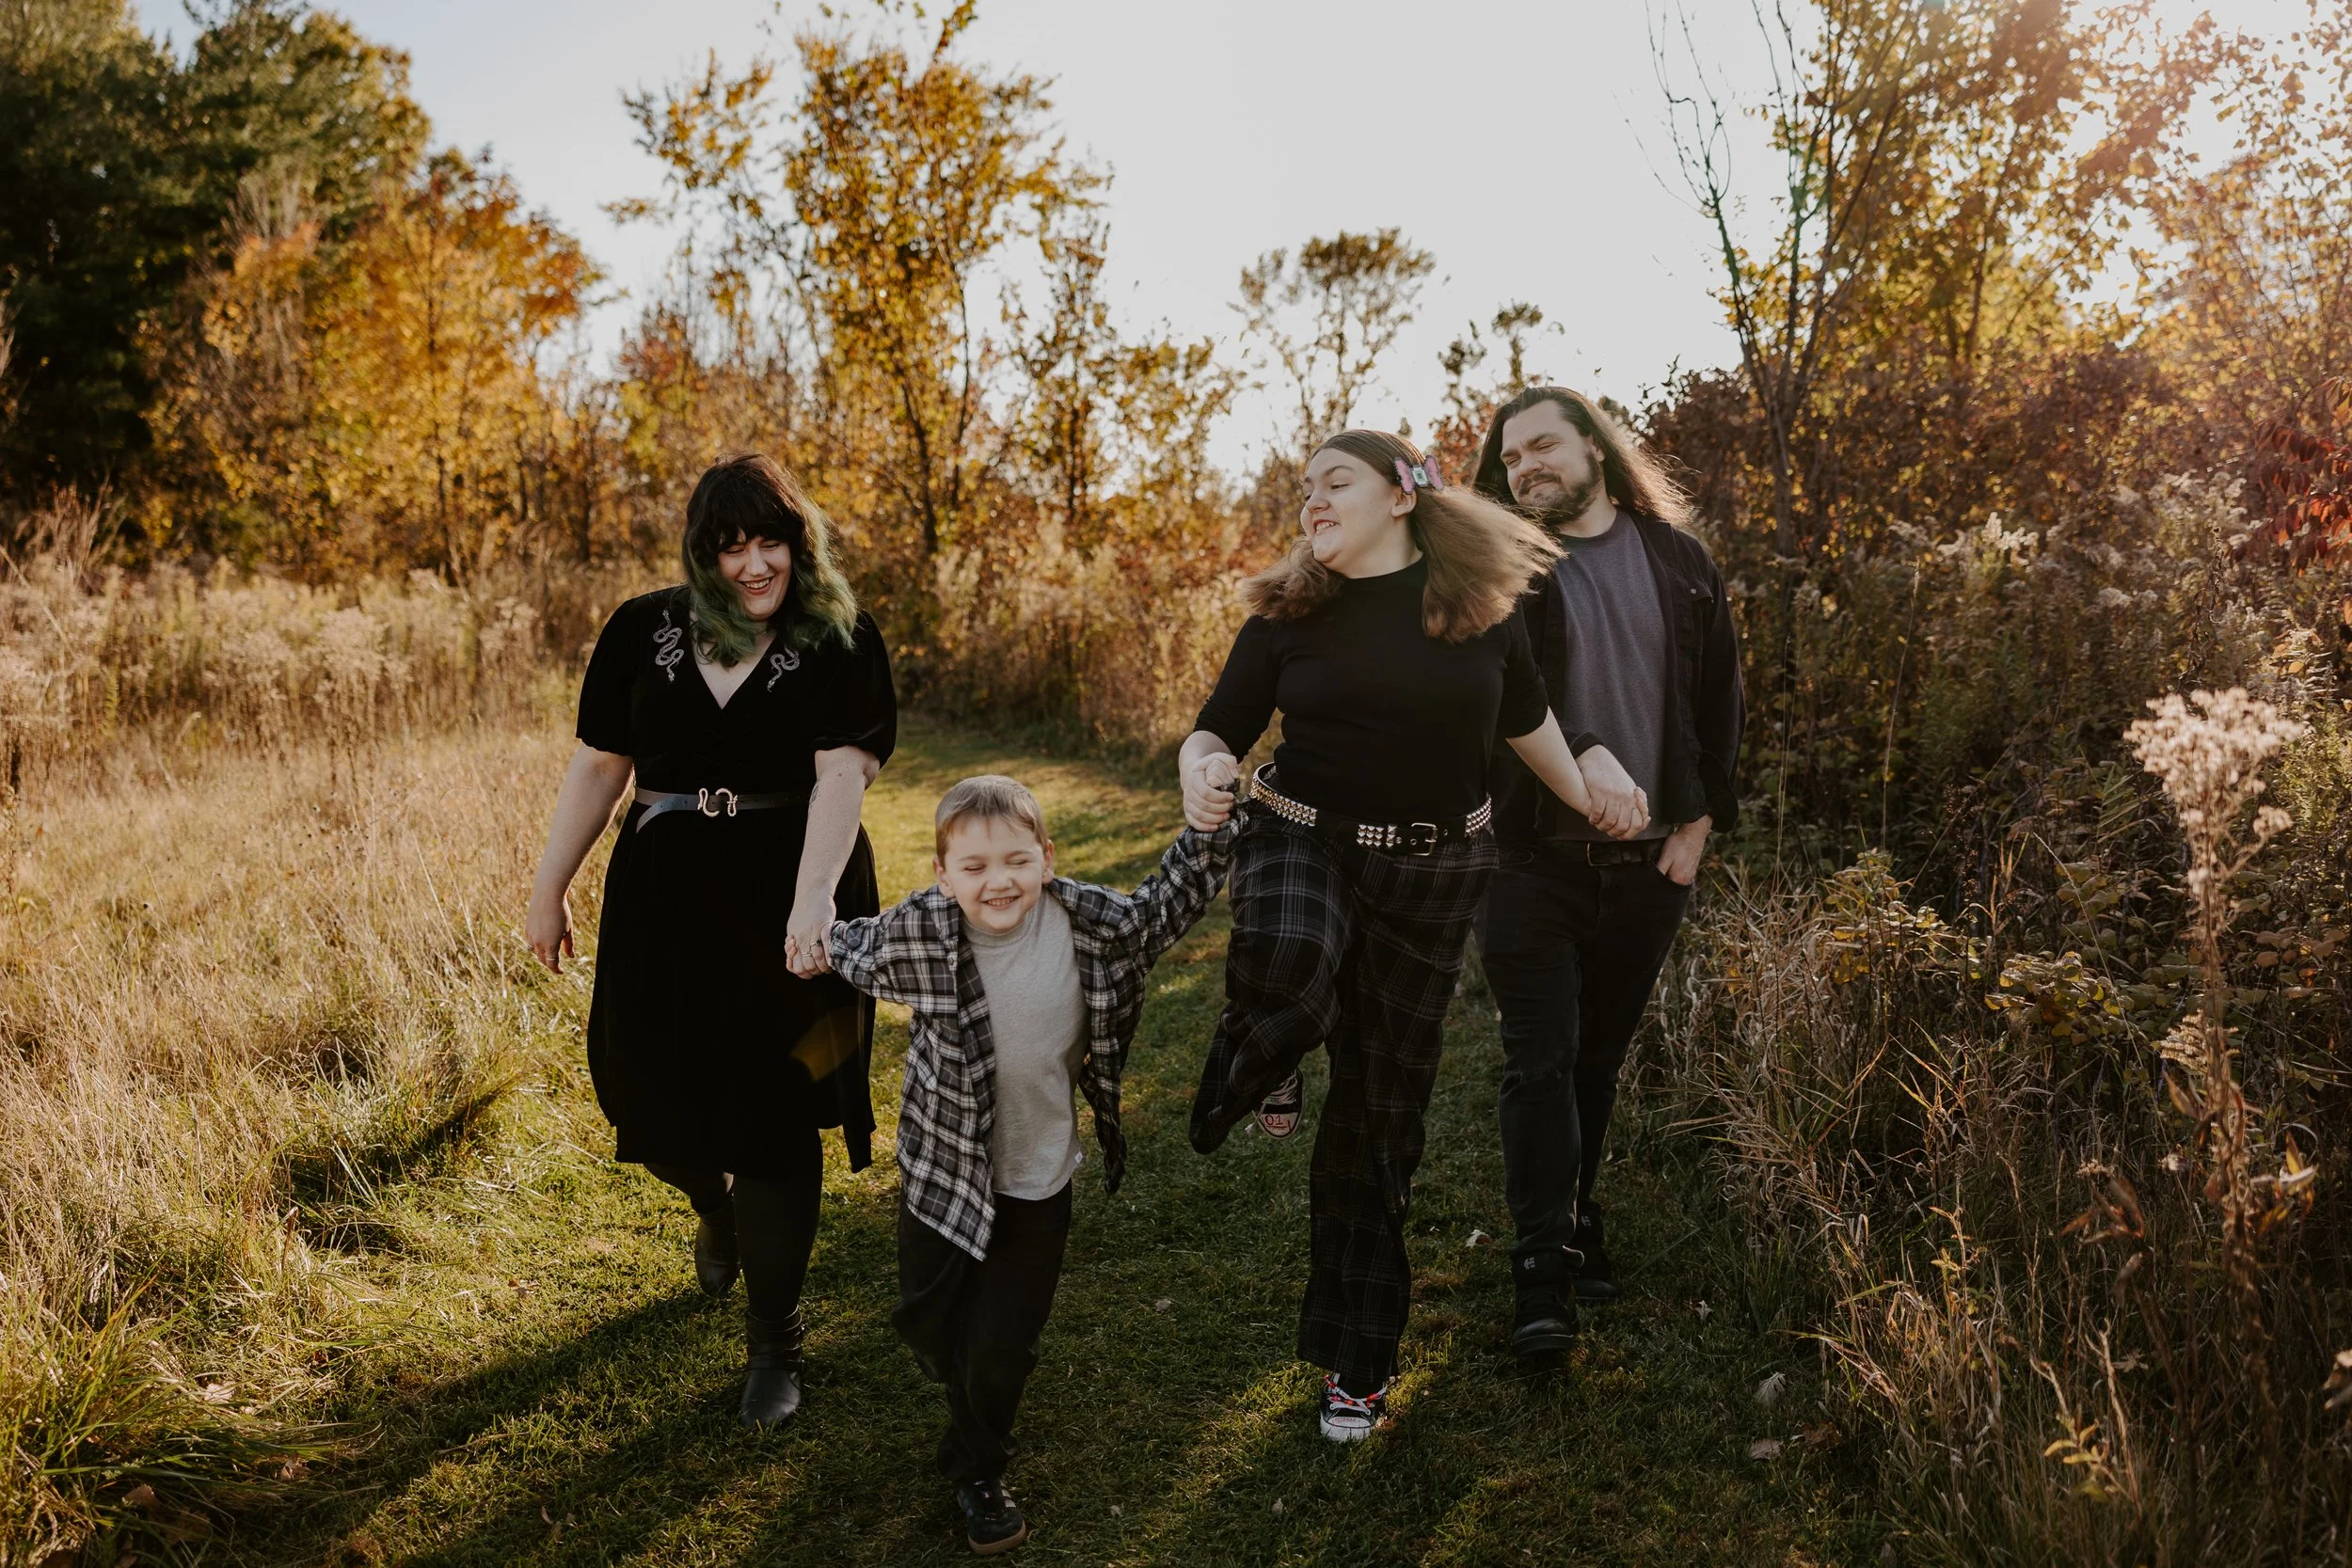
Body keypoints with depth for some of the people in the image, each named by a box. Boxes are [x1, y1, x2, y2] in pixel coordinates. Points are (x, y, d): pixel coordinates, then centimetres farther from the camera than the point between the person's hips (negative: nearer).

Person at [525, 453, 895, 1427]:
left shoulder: (840, 642, -7)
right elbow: (599, 765, 7)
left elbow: (842, 774, -20)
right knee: (651, 1095, 11)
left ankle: (773, 1345, 16)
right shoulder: (644, 632, 2)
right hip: (666, 898, 3)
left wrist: (813, 898, -35)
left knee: (775, 1115, 0)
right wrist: (548, 889, 9)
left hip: (789, 899, -3)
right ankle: (716, 1209, 48)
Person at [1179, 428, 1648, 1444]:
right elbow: (1218, 727, -4)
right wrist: (1202, 773, -26)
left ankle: (1355, 1358, 25)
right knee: (1284, 965, -39)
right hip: (1303, 839, -1)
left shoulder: (1481, 601, -2)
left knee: (1383, 1102, 8)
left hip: (1433, 872, 1)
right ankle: (1243, 1079, -1)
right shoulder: (1287, 614, -3)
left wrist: (1591, 802, 18)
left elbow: (1523, 718, 14)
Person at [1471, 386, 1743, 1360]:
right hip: (1534, 853, -3)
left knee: (1600, 1059, 14)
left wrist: (1700, 819, 3)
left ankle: (1572, 1225, 31)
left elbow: (1719, 699, 10)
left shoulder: (1678, 564, 8)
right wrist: (1584, 757, -31)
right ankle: (1544, 1273, 2)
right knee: (1539, 1062, -4)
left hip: (1649, 860, 3)